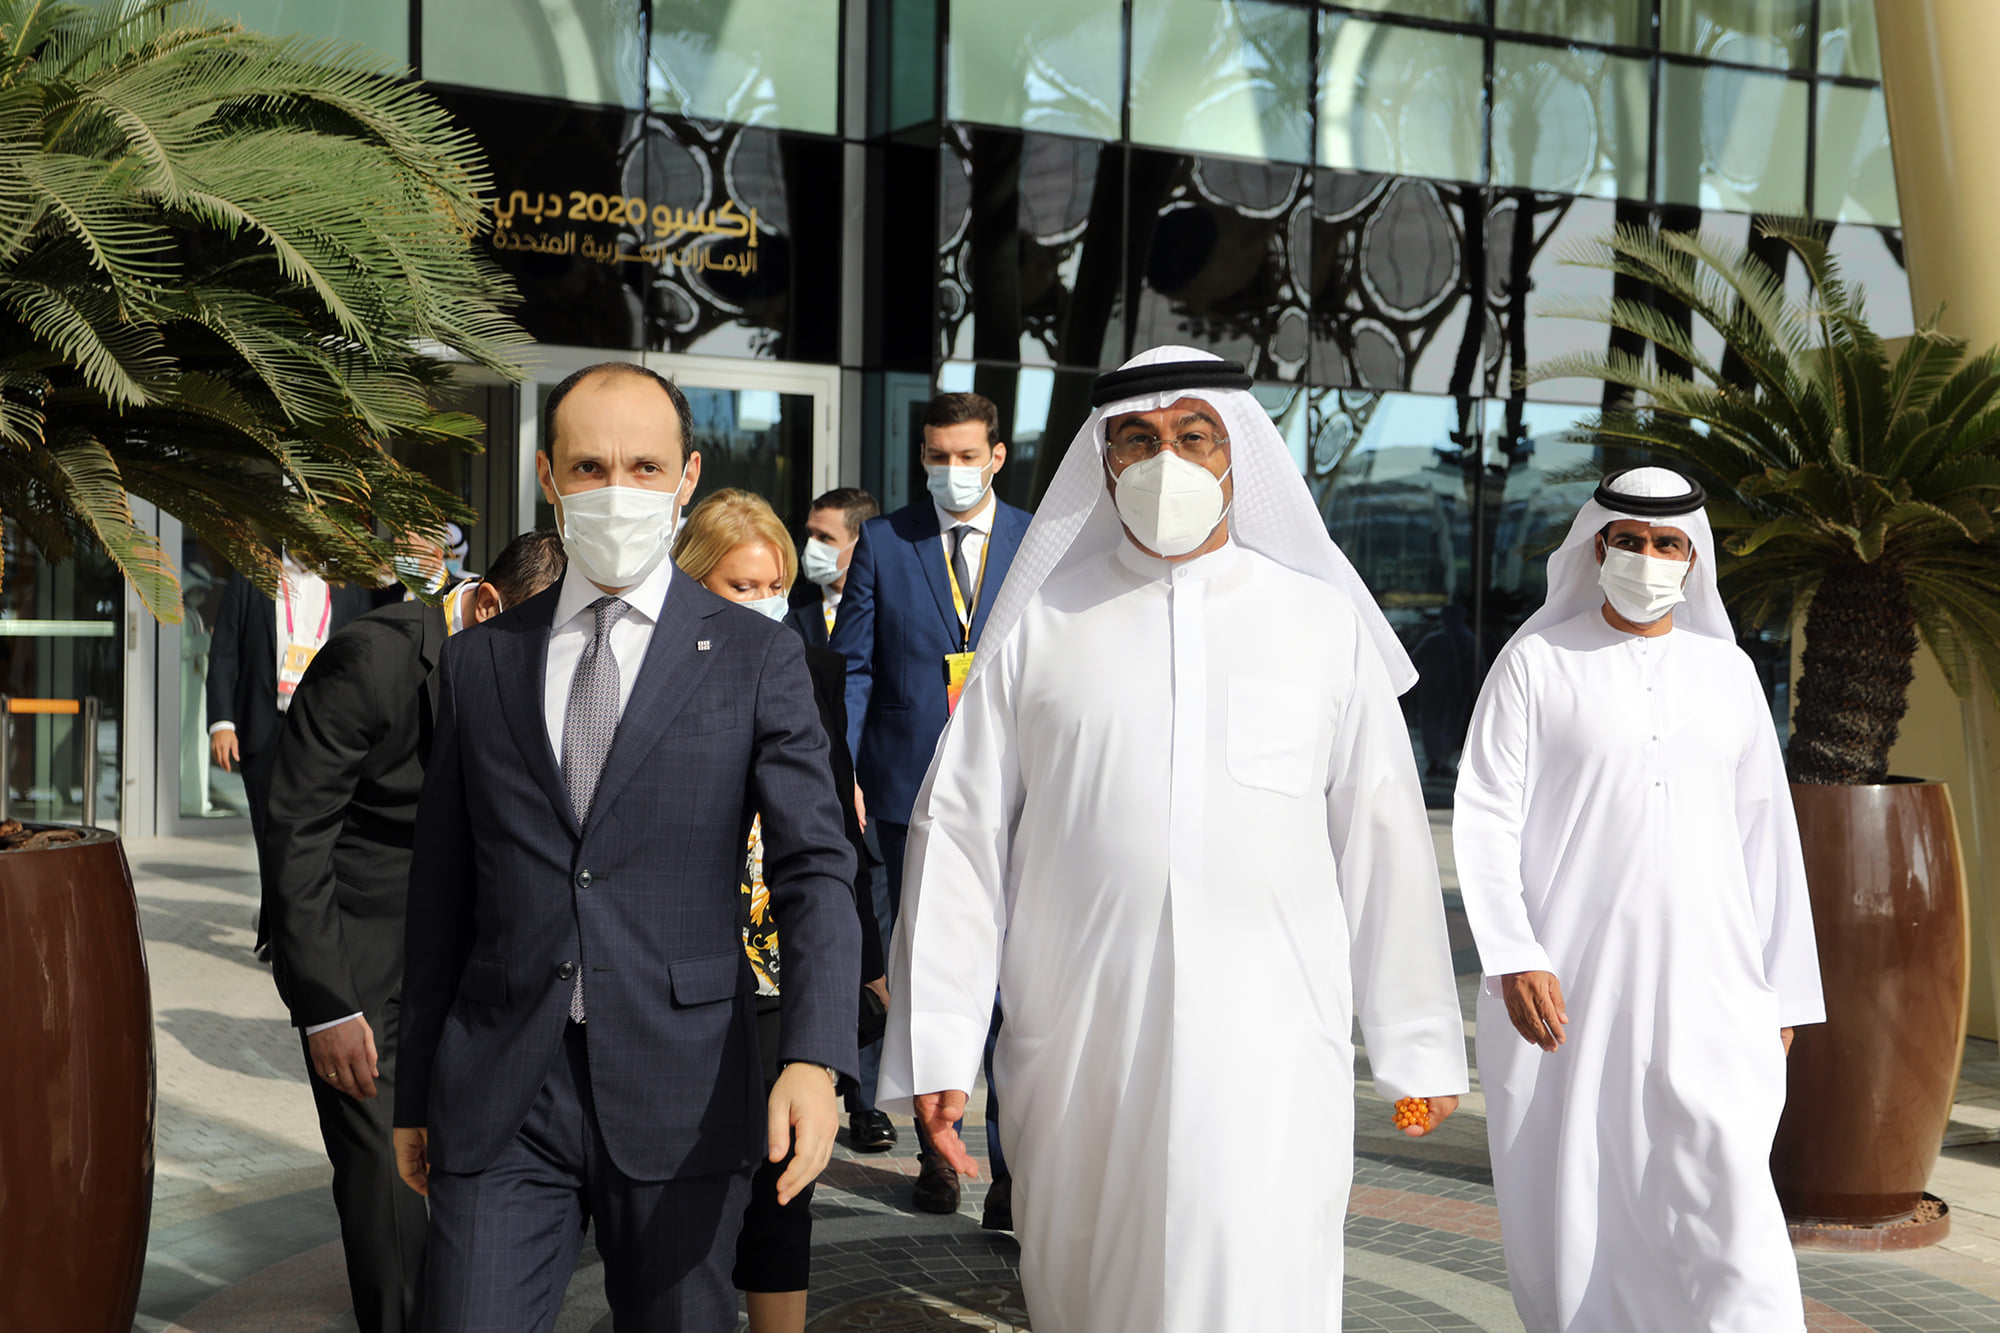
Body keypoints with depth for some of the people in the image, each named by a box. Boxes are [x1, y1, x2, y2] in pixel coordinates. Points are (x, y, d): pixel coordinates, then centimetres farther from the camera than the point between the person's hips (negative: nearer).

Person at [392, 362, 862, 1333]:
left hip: (680, 1100, -1)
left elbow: (814, 871, -4)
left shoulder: (756, 659, 2)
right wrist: (414, 1095, 13)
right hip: (498, 1102, 2)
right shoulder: (478, 661, 10)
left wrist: (815, 1059, -19)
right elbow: (441, 889, 13)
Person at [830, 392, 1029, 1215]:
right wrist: (840, 772, -5)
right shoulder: (883, 542, 6)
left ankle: (1012, 1168, 0)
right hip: (910, 792, 1)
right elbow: (853, 666, 5)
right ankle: (936, 1151, 23)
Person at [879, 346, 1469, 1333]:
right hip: (1076, 1056, 1)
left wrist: (1419, 1048, 8)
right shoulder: (1040, 628, 6)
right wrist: (935, 1049, 0)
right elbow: (959, 836, 5)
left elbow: (1384, 842, 8)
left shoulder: (1324, 624, 7)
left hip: (1268, 1054, -1)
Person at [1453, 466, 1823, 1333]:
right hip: (1564, 985, -1)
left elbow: (1765, 836, 14)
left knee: (1722, 1183, -11)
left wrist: (1784, 990, 11)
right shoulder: (1536, 663, 3)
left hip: (1705, 985, 2)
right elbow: (1486, 818, -3)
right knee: (1567, 1199, 4)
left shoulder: (1727, 670, 12)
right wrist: (1514, 957, -15)